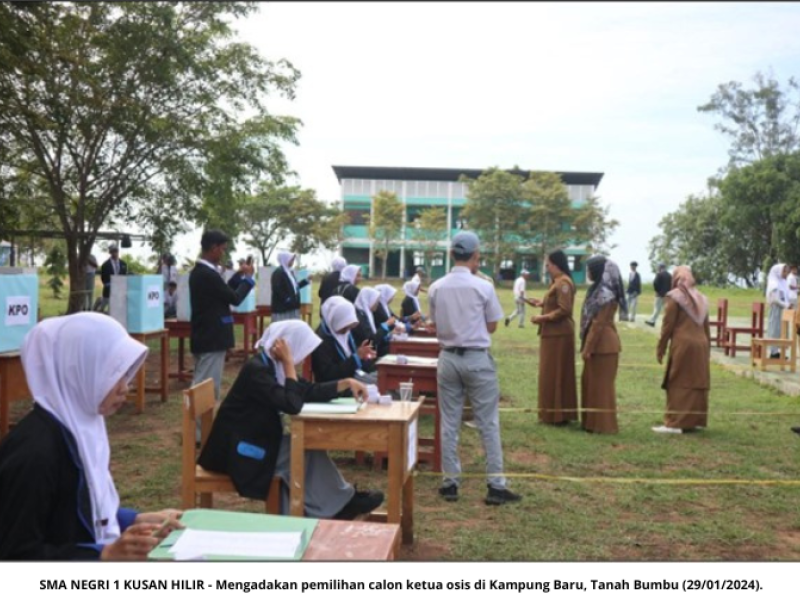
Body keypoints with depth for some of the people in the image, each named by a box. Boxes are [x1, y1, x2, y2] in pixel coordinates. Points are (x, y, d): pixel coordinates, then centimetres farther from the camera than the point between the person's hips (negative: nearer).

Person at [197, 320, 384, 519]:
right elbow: (292, 405, -30)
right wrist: (288, 363, -26)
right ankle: (340, 504, 7)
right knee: (306, 451, -10)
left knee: (308, 446, -4)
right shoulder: (256, 369, -23)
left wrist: (346, 383, 2)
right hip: (239, 449, -9)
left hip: (258, 440, 9)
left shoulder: (273, 366, 5)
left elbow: (309, 392, 9)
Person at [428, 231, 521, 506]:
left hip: (448, 358, 3)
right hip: (477, 359, -3)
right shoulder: (483, 287, -10)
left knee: (449, 423, 10)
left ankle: (450, 483, 15)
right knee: (488, 423, 5)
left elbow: (435, 326, 6)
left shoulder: (436, 288, -1)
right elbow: (492, 327, -1)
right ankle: (495, 485, 8)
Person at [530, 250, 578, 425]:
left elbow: (564, 310, -23)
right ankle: (558, 413, 21)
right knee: (554, 375, 14)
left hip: (558, 335, -10)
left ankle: (557, 415, 3)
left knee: (555, 375, -3)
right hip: (555, 334, 10)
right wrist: (542, 303, 11)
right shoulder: (558, 282, 14)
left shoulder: (563, 283, -18)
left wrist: (542, 318, -18)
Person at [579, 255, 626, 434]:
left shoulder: (605, 293, -18)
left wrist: (588, 348, -17)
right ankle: (592, 421, 23)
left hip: (602, 345, -10)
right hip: (598, 343, 10)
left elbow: (598, 323, -20)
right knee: (591, 382, 14)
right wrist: (587, 345, 17)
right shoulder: (598, 289, 13)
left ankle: (602, 424, 7)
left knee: (601, 384, -2)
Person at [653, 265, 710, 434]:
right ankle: (697, 420, 17)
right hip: (700, 345, 7)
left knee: (679, 384, -6)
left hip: (682, 345, -7)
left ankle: (675, 423, -7)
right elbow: (706, 328, 17)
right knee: (698, 383, 11)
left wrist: (660, 348, -2)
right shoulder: (701, 298, 15)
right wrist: (707, 348, 23)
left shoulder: (674, 297, -5)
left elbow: (667, 325, -7)